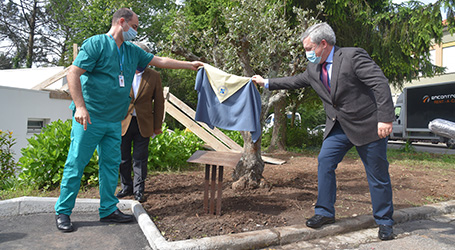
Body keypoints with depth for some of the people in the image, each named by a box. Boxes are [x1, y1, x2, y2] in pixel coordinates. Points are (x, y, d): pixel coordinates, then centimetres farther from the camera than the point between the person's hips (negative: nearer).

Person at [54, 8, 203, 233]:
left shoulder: (132, 51, 15)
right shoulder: (96, 43, -7)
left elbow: (160, 61, 21)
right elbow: (73, 74, -13)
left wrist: (189, 65, 21)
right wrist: (80, 106, -21)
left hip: (114, 121, 7)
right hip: (89, 119, -7)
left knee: (111, 164, 10)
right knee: (76, 164, 0)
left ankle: (108, 210, 20)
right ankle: (62, 212, 14)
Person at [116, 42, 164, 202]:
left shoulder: (154, 76, 2)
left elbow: (159, 102, 4)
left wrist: (157, 126, 2)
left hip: (143, 124, -1)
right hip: (123, 122, 1)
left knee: (140, 159, 5)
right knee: (123, 158, 10)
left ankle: (138, 190, 17)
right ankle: (126, 187, 27)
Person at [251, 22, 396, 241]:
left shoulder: (353, 56, -16)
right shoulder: (313, 69, 5)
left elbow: (380, 84, -20)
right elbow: (294, 81, 20)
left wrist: (385, 119, -25)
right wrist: (267, 83, 22)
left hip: (367, 126, -6)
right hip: (338, 128, 6)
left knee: (377, 175, 5)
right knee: (324, 163, -1)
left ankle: (385, 222, 23)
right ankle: (325, 212, 14)